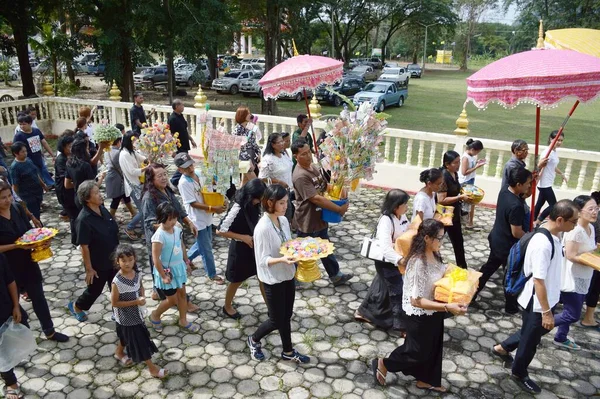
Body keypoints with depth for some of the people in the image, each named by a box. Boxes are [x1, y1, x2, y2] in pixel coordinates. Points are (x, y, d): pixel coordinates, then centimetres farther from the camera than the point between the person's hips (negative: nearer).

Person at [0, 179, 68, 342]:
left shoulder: (17, 208, -6)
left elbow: (29, 230, 5)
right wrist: (16, 246, -25)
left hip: (27, 262, 5)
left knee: (38, 297, 15)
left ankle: (49, 332, 31)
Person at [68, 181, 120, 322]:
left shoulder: (102, 209, -4)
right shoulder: (84, 219, -26)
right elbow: (84, 247, -21)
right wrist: (89, 269, -16)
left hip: (113, 260, 6)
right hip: (98, 264, -6)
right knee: (95, 290, 16)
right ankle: (76, 306, 44)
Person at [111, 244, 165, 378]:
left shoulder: (137, 274, -11)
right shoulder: (117, 281, -29)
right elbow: (114, 303, -22)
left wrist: (143, 297, -11)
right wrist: (135, 302, -26)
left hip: (137, 314, 6)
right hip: (126, 317, -6)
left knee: (126, 336, 30)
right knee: (140, 341, 4)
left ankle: (119, 353, 58)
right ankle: (152, 367, 18)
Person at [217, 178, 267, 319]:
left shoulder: (253, 205, -5)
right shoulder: (237, 209, -27)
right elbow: (220, 231, -24)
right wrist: (243, 237, -22)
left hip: (254, 246, 6)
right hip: (240, 249, -6)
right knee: (237, 280, 14)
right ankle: (227, 307, 38)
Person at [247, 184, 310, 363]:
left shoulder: (284, 220, -1)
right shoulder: (263, 228, -24)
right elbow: (263, 260, -21)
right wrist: (282, 259, -37)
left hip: (287, 276, 7)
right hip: (273, 280, -7)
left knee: (286, 316, 19)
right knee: (277, 320, 8)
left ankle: (288, 352, 36)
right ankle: (253, 340, 36)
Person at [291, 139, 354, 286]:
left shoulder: (313, 167, 3)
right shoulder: (300, 176, -27)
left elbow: (325, 187, 14)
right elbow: (316, 198, -31)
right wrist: (339, 209, -25)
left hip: (319, 219, 9)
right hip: (307, 222, -9)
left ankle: (336, 276, 39)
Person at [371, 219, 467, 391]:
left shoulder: (434, 254, -6)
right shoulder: (418, 263, -33)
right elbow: (416, 300, -31)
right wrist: (447, 307, -36)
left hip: (433, 313, 8)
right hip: (420, 316, -8)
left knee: (433, 348, 24)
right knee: (418, 353, 11)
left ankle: (426, 380, 48)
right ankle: (382, 364, 33)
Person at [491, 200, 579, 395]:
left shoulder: (554, 235, -2)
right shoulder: (542, 244, -32)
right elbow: (538, 280, -28)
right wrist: (546, 312, -22)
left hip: (547, 298, 9)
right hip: (536, 302, -9)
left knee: (539, 331, 27)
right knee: (531, 339, 13)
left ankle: (502, 348, 45)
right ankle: (519, 373, 38)